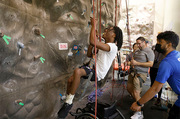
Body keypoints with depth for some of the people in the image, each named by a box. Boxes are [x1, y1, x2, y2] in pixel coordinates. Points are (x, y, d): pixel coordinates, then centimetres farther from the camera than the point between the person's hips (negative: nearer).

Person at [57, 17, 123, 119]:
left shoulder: (113, 47, -14)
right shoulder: (104, 46, 19)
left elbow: (93, 42, -29)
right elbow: (89, 55, 21)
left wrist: (94, 25, -17)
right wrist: (92, 44, 10)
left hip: (97, 73, -9)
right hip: (92, 69, 10)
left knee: (77, 71, -35)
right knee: (71, 80, -4)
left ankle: (69, 102, -23)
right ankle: (68, 103, 14)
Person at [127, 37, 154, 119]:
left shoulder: (149, 51, -8)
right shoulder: (137, 51, 16)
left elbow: (150, 64, -17)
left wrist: (137, 63, -19)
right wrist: (132, 62, 0)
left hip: (141, 74, -8)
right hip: (133, 72, 9)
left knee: (136, 93, -11)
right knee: (129, 88, 14)